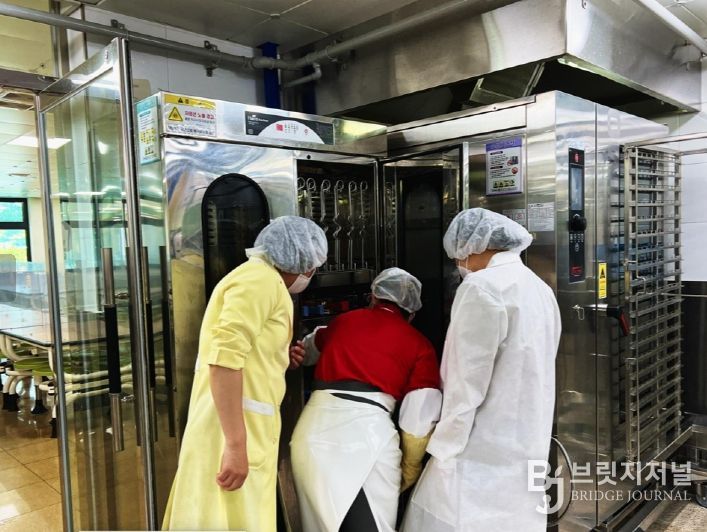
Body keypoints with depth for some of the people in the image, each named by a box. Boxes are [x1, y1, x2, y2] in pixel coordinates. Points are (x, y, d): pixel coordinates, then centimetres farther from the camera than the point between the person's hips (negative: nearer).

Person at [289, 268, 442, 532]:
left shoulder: (342, 321, 18)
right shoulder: (420, 345, 10)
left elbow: (312, 346, 40)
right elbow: (418, 421, 6)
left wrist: (300, 354, 58)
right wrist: (410, 471, 19)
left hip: (312, 433, 4)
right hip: (366, 436, -3)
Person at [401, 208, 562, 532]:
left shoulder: (482, 287, -16)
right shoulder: (540, 289, 11)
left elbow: (467, 383, -18)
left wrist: (443, 448, -9)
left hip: (482, 454, -9)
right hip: (525, 450, 9)